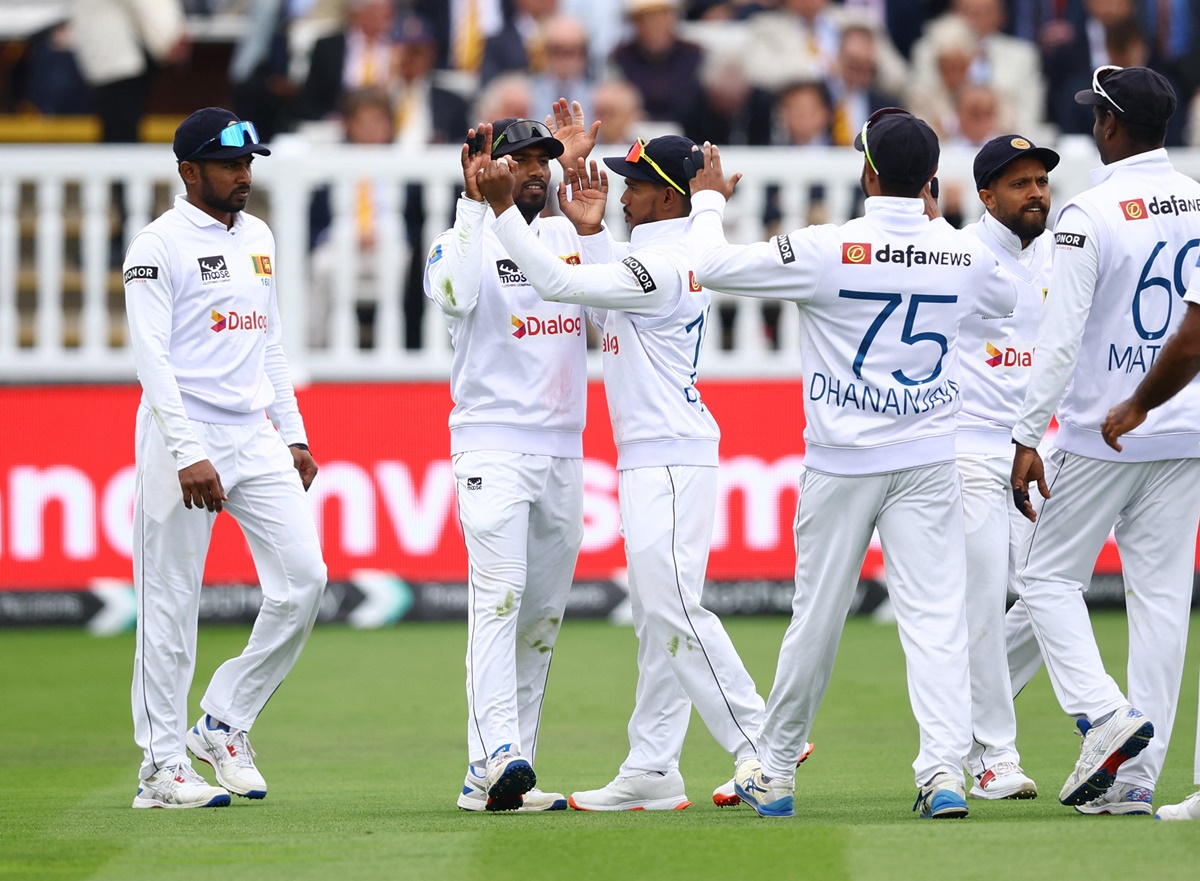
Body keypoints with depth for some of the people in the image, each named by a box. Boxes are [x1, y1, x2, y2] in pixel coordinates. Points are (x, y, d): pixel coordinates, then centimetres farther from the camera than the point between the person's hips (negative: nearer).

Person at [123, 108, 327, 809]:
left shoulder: (257, 238, 15)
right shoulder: (160, 245, -8)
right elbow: (153, 358, -15)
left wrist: (294, 435, 16)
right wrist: (188, 456, -23)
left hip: (257, 440, 7)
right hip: (183, 436, -7)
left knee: (304, 579, -2)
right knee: (171, 604, -4)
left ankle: (224, 724, 11)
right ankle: (163, 765, 2)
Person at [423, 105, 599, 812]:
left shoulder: (569, 236, 14)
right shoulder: (466, 241, -1)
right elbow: (454, 296, -23)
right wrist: (475, 200, -26)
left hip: (564, 455, 6)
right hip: (492, 451, -6)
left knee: (544, 614, 5)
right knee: (500, 595, -20)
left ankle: (493, 777, 9)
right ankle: (500, 760, -32)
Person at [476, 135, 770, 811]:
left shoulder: (664, 265, -18)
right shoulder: (670, 259, 14)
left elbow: (557, 282, -22)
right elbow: (610, 305, 25)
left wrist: (502, 207, -20)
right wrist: (591, 231, 17)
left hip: (670, 457, -11)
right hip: (650, 457, 11)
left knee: (675, 609, -13)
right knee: (657, 620, 10)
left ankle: (760, 745, -11)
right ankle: (652, 771, 12)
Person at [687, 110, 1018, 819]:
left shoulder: (827, 251, -13)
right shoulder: (963, 255, -1)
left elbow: (714, 266, -7)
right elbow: (1008, 298, 23)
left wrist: (709, 200, 12)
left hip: (842, 464, -1)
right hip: (929, 464, 1)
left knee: (817, 617, 9)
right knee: (936, 616, -3)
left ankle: (775, 768, 22)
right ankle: (946, 768, -18)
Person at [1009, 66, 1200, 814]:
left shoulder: (1092, 213, -13)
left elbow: (1062, 337, -16)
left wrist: (1029, 437, -12)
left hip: (1101, 435, -5)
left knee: (1050, 579, 8)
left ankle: (1105, 716, -14)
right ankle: (1138, 777, 4)